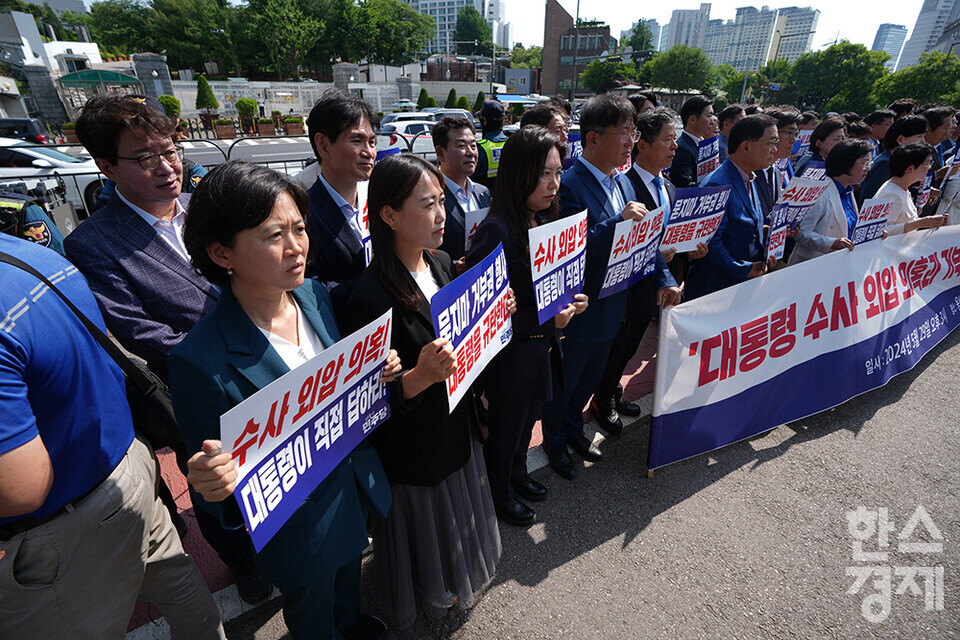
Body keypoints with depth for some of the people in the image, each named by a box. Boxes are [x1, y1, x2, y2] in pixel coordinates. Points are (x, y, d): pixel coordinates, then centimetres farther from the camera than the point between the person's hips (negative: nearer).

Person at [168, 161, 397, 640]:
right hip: (298, 525, -5)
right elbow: (212, 479, -17)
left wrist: (375, 373, -17)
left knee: (348, 576, 36)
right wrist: (214, 484, -39)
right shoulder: (200, 360, -30)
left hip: (357, 488, 6)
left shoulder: (316, 296, -12)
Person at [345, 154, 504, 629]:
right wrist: (421, 377, -39)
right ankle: (427, 595, 56)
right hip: (412, 445, -7)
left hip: (457, 424, 7)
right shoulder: (371, 298, -29)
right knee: (422, 529, 22)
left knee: (457, 519, 31)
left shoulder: (443, 265, -4)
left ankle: (453, 578, 63)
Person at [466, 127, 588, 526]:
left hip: (544, 347, 8)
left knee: (527, 418, 27)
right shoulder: (497, 231, -25)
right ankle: (499, 494, 44)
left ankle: (517, 475, 54)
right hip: (512, 354, -8)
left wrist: (569, 301, -6)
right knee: (506, 427, 16)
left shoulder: (546, 221, 1)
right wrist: (545, 321, -26)